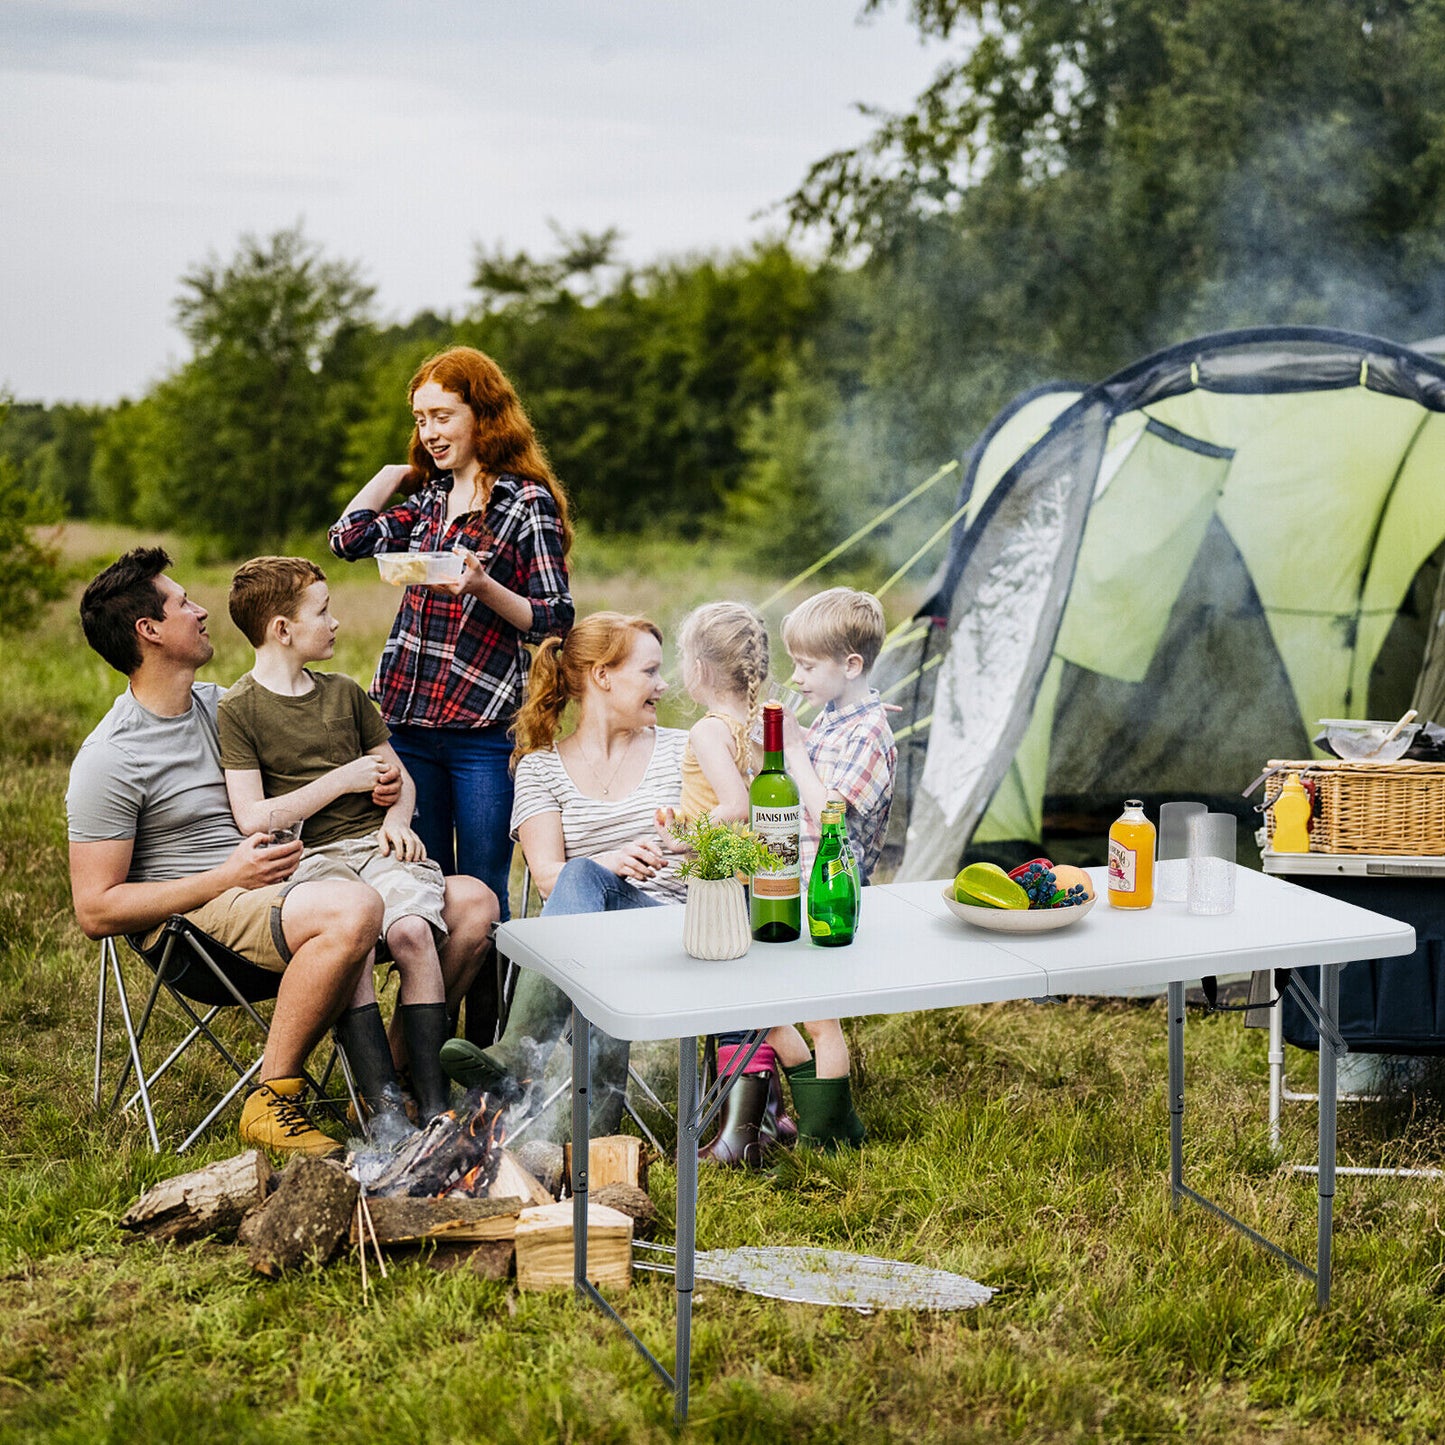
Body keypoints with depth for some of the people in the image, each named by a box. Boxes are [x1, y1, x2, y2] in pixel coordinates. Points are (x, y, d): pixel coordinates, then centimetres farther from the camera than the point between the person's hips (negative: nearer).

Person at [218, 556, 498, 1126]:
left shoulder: (344, 691, 20)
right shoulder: (237, 709, 2)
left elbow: (400, 777, 27)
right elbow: (253, 818, -7)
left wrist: (396, 818, 4)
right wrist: (342, 781, -5)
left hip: (375, 841, 4)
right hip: (307, 857, -4)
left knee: (412, 930, -29)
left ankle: (433, 1102, -24)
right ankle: (381, 1098, -32)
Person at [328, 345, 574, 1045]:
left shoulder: (527, 502, -3)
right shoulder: (431, 497, 15)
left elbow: (555, 620, -6)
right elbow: (348, 538, 5)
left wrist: (483, 587, -22)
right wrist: (401, 465, 13)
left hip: (483, 731, -6)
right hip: (408, 723, 6)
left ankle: (485, 1054, 8)